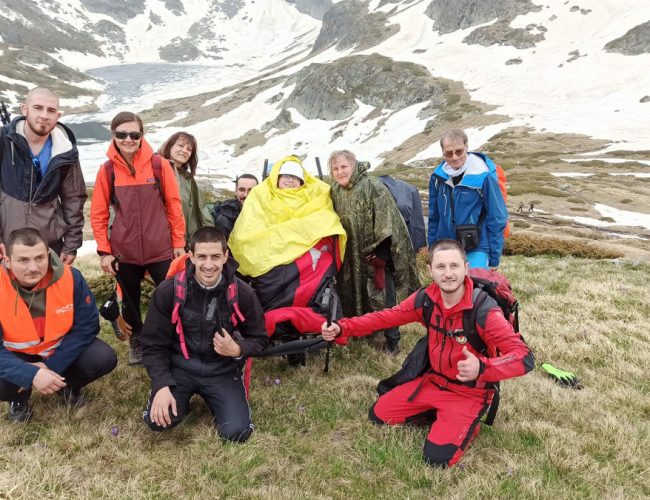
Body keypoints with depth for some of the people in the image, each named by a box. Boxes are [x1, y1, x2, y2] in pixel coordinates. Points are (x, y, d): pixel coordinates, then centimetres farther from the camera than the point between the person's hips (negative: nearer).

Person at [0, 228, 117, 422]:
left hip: (62, 348, 1)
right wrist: (32, 375, -41)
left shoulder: (70, 277, -24)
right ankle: (19, 398, 10)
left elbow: (86, 327, -17)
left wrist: (50, 366, -23)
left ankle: (67, 384, 12)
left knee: (104, 359, -23)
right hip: (17, 355, -1)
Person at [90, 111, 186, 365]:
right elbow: (98, 214, 2)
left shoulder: (160, 165, -6)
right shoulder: (107, 170, -3)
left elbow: (174, 206, -1)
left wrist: (179, 242, -1)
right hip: (124, 251, 2)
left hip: (161, 249, -1)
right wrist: (104, 250, -2)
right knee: (130, 300, 15)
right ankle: (136, 341, 36)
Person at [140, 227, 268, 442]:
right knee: (158, 420, -22)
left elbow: (259, 339, 1)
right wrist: (162, 385, -17)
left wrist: (237, 350, -21)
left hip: (222, 370, 0)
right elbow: (154, 344, -5)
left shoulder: (242, 293, -13)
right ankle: (183, 398, 14)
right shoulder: (168, 291, -13)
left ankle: (211, 398, 18)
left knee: (236, 432, -15)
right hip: (180, 366, 0)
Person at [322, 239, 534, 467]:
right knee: (378, 415, 7)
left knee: (438, 457, -20)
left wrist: (482, 368, -48)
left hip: (469, 392, -5)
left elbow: (525, 358, -29)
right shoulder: (427, 299, -12)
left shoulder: (484, 311, -29)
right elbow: (386, 317, -4)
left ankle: (468, 423, 9)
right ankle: (438, 412, 20)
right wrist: (342, 328, -16)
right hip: (433, 380, 6)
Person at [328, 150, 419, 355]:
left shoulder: (373, 186, -16)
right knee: (355, 294, 15)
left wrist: (380, 251, -19)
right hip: (352, 254, 6)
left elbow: (386, 220, -19)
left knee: (383, 296, -4)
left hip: (376, 252, -6)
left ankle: (392, 338, 11)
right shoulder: (335, 191, 5)